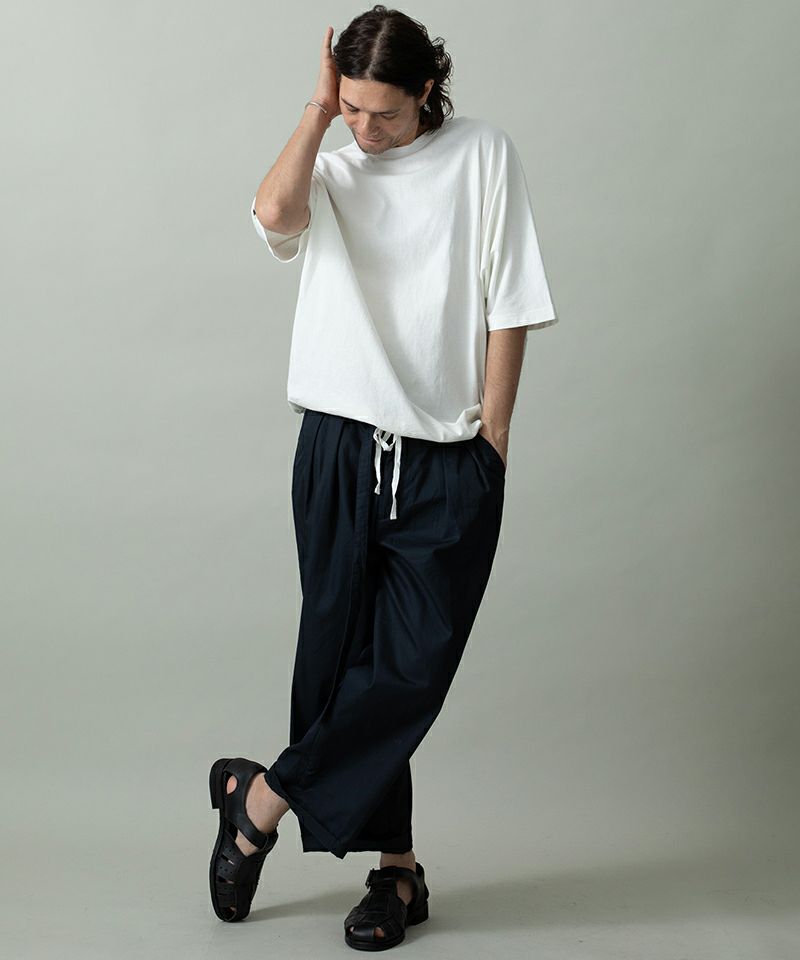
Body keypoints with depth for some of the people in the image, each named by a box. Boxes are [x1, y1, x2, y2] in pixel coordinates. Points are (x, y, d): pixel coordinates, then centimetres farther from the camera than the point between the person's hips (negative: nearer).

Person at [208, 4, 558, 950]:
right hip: (341, 446, 2)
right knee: (341, 655, 4)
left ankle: (259, 799, 13)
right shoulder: (333, 171, 9)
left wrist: (491, 437, -3)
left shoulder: (482, 154, 4)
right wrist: (317, 108, -6)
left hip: (450, 463, -2)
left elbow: (508, 305, 1)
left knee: (411, 667, -7)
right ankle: (396, 867, 18)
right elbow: (273, 213, -16)